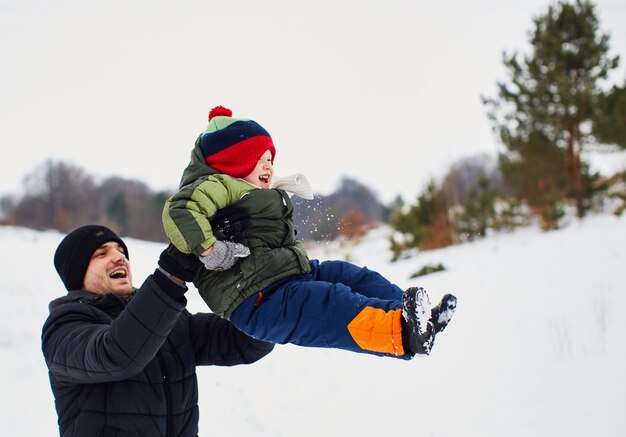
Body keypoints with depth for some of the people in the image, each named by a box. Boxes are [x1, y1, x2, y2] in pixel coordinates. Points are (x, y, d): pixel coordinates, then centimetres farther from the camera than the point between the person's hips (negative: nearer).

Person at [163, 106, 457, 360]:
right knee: (331, 304, -32)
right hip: (256, 301, -11)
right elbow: (178, 211, -23)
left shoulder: (260, 195, 29)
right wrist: (209, 250, -29)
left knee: (354, 277, 2)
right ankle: (400, 331, -53)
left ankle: (420, 322, -12)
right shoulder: (219, 186, -6)